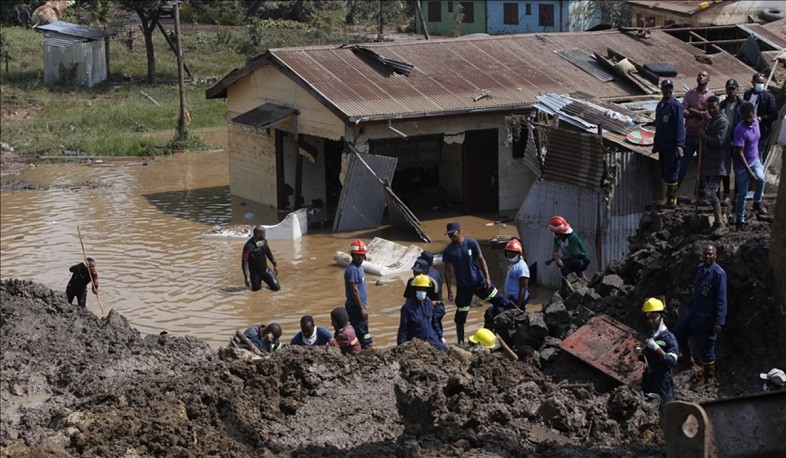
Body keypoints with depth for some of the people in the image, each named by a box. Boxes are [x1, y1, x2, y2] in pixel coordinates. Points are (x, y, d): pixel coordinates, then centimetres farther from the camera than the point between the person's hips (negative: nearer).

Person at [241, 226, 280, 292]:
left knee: (276, 287, -2)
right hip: (255, 273, -4)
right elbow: (244, 262, -24)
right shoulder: (249, 246, -26)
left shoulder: (264, 241, -6)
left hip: (265, 270, 4)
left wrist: (275, 265, 16)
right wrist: (247, 277, -29)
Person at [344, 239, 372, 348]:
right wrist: (362, 309, -19)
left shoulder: (358, 268, 13)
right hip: (355, 307, -10)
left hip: (359, 306, 10)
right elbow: (354, 291, -20)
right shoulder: (352, 270, -18)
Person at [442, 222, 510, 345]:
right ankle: (460, 342, 15)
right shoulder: (448, 251, -5)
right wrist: (449, 290, -3)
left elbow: (481, 260, -3)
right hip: (463, 286, 0)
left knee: (501, 301, 0)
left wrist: (487, 277, -10)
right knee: (460, 316, 4)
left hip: (479, 282, 0)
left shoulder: (471, 243, -8)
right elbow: (448, 270, 1)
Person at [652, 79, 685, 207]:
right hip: (662, 146, 7)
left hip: (672, 146, -7)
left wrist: (680, 145, -21)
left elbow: (680, 127, -14)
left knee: (671, 174, -5)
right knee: (664, 173, 10)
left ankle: (672, 199, 1)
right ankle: (669, 198, 19)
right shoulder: (660, 105, 14)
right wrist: (656, 144, 22)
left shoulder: (676, 105, -9)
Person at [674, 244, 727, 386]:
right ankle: (687, 357, 48)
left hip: (707, 317, -8)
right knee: (679, 332, 23)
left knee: (705, 347, 2)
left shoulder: (719, 274, -21)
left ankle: (709, 377, 21)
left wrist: (719, 321, -23)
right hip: (694, 312, 8)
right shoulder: (699, 268, 3)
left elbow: (721, 299, -21)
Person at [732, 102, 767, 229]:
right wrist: (749, 171, -26)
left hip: (754, 160, 6)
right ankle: (740, 219, 16)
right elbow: (740, 153, -25)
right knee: (742, 193, 2)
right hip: (742, 164, -6)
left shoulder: (756, 122, -4)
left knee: (761, 179, -19)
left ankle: (757, 203, 7)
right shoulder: (740, 129, -26)